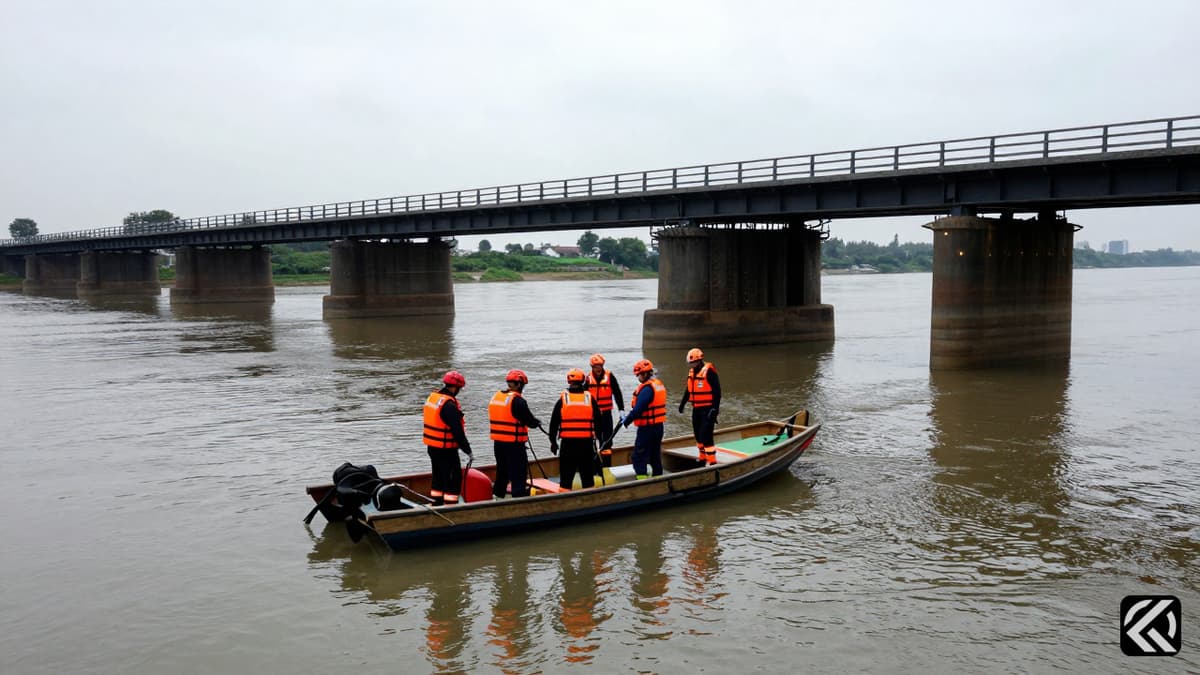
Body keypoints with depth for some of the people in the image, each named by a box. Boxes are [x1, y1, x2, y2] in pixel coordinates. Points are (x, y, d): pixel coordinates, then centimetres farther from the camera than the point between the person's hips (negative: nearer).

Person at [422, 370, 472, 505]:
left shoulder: (432, 397, 6)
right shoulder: (449, 405, -22)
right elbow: (457, 430, -21)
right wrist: (467, 449, -13)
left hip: (432, 446, 9)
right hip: (446, 449, -9)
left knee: (438, 476, 19)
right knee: (454, 477, -1)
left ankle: (436, 504, 26)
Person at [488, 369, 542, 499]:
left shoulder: (495, 397, 8)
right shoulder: (517, 401, -17)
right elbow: (529, 421, -16)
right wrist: (537, 422, 6)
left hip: (498, 441, 8)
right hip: (514, 443, -8)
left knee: (502, 470, 21)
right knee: (518, 473, -2)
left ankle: (497, 495, 29)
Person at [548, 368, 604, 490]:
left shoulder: (562, 399, -2)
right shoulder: (590, 398, 2)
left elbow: (554, 422, 1)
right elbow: (598, 421, 6)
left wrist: (553, 441, 10)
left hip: (568, 442, -1)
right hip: (587, 442, 1)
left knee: (566, 476, 4)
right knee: (587, 474, 11)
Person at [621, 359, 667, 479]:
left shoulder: (647, 388, -20)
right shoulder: (658, 385, 11)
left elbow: (638, 409, -24)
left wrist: (627, 420, -11)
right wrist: (629, 416, 9)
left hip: (647, 428, -10)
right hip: (658, 426, 10)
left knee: (639, 457, -5)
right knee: (655, 455, 19)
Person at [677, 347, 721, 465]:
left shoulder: (709, 372, -15)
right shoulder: (692, 372, 10)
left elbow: (717, 391, -18)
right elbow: (689, 390, 24)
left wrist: (715, 409, -22)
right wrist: (682, 403, 28)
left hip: (708, 409, -8)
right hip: (696, 409, 8)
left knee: (705, 435, -12)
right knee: (698, 434, 14)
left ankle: (712, 461, -6)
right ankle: (702, 458, 30)